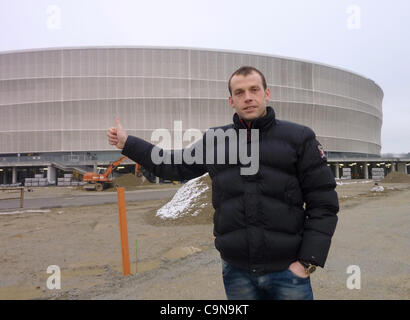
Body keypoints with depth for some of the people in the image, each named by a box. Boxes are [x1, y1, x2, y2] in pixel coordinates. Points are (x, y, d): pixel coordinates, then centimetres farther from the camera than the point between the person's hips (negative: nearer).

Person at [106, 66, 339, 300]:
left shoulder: (298, 137, -4)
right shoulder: (214, 141, 4)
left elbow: (323, 202, -4)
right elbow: (177, 166, 14)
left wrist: (308, 262, -9)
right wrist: (127, 143, 13)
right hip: (236, 271, 3)